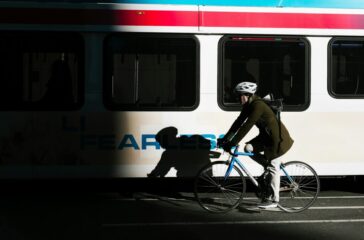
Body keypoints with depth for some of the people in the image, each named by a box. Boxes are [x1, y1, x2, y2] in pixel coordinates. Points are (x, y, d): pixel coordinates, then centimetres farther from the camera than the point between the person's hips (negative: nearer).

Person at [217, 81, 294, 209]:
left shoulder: (258, 106, -25)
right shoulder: (248, 106, 3)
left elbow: (246, 126, -30)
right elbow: (238, 123, 5)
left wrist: (232, 143, -30)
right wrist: (225, 139, 0)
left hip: (277, 137, -9)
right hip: (266, 136, 9)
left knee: (273, 168, -5)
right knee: (249, 148, -7)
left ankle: (274, 200, 2)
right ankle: (268, 166, 11)